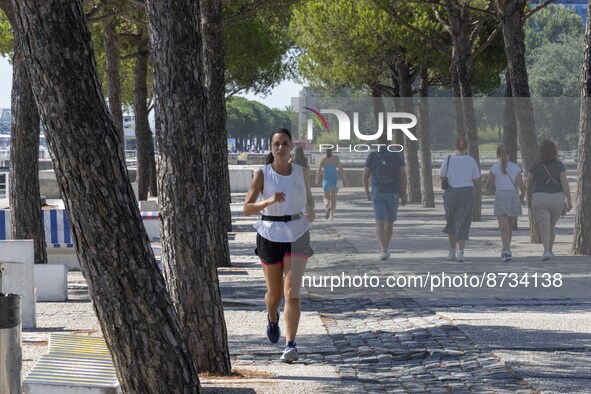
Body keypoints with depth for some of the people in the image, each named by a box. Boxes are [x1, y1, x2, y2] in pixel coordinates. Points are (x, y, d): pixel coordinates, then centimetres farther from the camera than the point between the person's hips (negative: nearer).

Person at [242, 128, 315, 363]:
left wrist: (311, 212, -3)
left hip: (297, 237, 0)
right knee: (274, 293, 13)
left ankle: (290, 345, -14)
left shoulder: (302, 172, 2)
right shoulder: (262, 174, -6)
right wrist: (269, 201, -29)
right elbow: (246, 209, -12)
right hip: (270, 237, 0)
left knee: (292, 293, -14)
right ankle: (272, 318, 49)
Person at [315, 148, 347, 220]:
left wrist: (317, 180, 10)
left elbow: (319, 171, -6)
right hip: (335, 179, 1)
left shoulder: (323, 159, -6)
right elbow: (340, 169, -5)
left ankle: (327, 206, -22)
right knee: (333, 198, 13)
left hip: (326, 180, -1)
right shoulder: (336, 158, -4)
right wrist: (344, 180, 3)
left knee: (326, 198, 11)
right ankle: (331, 214, 7)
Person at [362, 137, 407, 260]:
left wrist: (367, 192, 14)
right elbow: (403, 175, -6)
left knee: (380, 223, -6)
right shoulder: (397, 155, 0)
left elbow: (365, 177, -1)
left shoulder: (372, 156, 0)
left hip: (377, 194, -1)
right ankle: (385, 249, 26)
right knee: (389, 222, 17)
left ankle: (383, 250, -24)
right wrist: (404, 194, -1)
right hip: (393, 193, 1)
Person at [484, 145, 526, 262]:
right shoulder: (515, 168, 2)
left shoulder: (494, 168, -4)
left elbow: (487, 187, 0)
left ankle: (507, 252, -20)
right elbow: (522, 186, -1)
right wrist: (522, 196, 18)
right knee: (509, 226, 19)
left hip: (501, 197, -3)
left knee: (504, 228, -6)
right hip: (514, 197, 3)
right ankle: (505, 250, 30)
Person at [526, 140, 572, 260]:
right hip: (557, 199, 1)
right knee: (552, 225, 20)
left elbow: (529, 184, 5)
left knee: (544, 227, -4)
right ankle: (550, 250, 25)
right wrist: (569, 201, -10)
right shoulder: (559, 165, -6)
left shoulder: (535, 166, -4)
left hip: (539, 199, -1)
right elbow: (565, 183, -12)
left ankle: (546, 251, -20)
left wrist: (529, 198, 20)